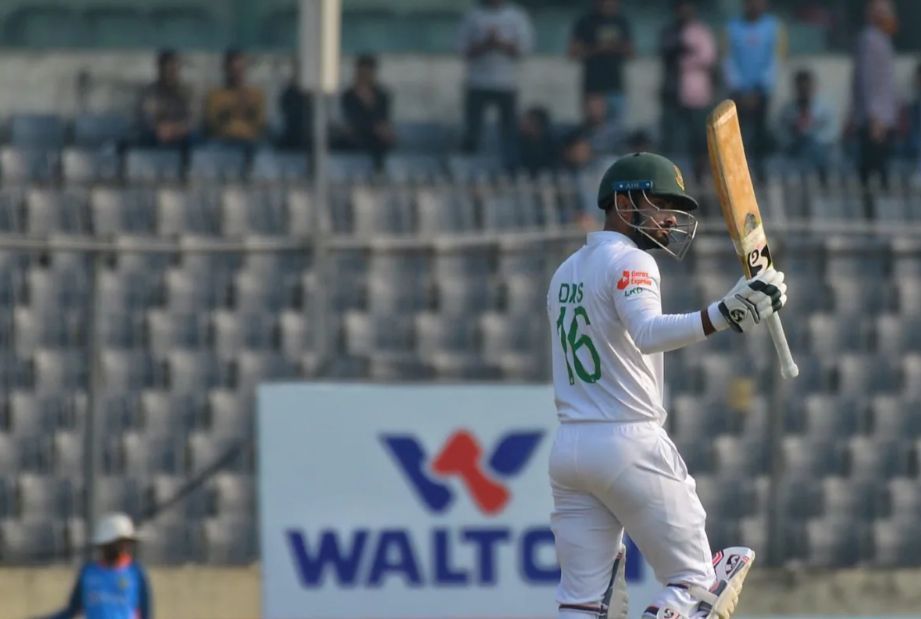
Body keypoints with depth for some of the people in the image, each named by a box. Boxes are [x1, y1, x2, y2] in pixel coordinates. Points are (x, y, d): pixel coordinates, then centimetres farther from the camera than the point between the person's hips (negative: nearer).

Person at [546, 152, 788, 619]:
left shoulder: (567, 271, 18)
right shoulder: (629, 262, -9)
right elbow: (648, 333, -30)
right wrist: (723, 315, -43)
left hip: (568, 444, 8)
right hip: (630, 444, -8)